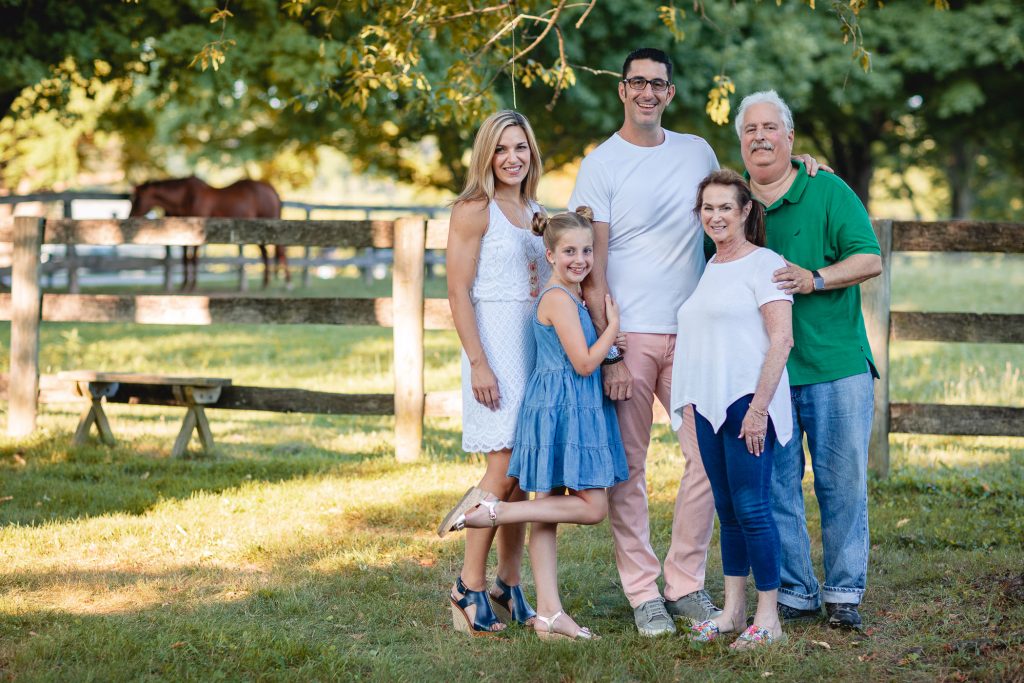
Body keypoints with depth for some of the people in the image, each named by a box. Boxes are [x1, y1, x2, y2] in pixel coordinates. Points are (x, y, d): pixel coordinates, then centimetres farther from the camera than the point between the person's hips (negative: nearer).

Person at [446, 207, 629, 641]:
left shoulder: (571, 296, 15)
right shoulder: (560, 298, -15)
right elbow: (584, 362, -16)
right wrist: (613, 323, -6)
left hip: (577, 410, 10)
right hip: (563, 408, -10)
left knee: (548, 507, 7)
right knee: (592, 507, -8)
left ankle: (548, 613, 9)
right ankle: (493, 512, -8)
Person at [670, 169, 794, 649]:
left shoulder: (763, 263, -6)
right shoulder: (709, 269, 17)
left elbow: (781, 339, -12)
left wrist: (759, 407, -17)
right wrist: (690, 401, 17)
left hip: (748, 405, -8)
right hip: (709, 408, 8)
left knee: (751, 509, -8)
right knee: (726, 510, 11)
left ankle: (768, 618, -2)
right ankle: (733, 610, 17)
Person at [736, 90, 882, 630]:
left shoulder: (828, 192, 3)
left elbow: (869, 260, -3)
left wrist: (814, 279, -18)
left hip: (836, 363, -2)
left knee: (842, 480, 0)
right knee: (775, 483, 2)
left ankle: (844, 592, 9)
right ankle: (795, 592, 12)